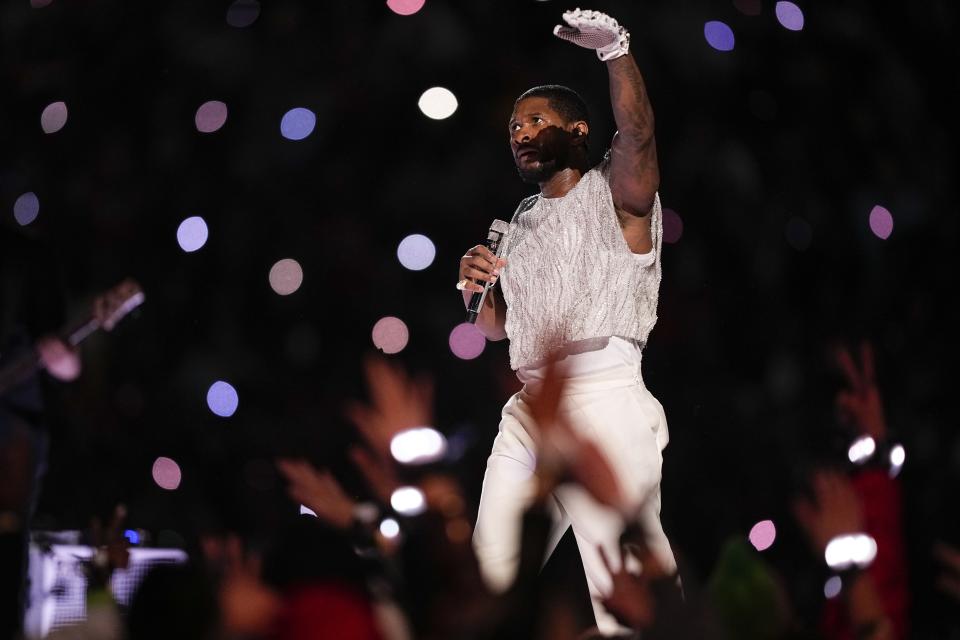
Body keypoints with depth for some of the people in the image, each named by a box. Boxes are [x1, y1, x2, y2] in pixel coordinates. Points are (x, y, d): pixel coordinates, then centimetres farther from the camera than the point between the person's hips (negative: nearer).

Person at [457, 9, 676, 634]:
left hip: (602, 400, -7)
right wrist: (477, 286, 6)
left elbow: (637, 131, -20)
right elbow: (498, 326, 27)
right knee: (491, 572, 9)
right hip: (528, 407, 7)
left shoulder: (614, 192, 1)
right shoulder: (522, 222, 22)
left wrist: (616, 49, -34)